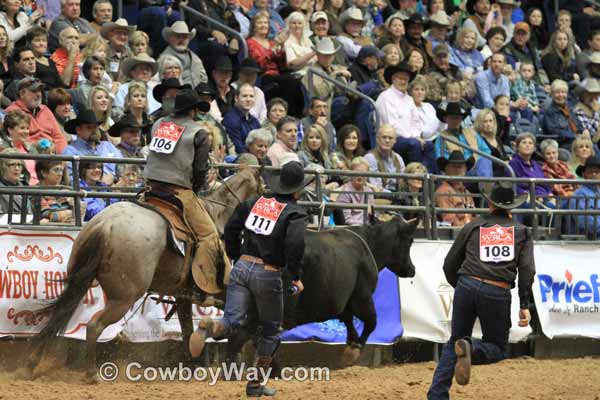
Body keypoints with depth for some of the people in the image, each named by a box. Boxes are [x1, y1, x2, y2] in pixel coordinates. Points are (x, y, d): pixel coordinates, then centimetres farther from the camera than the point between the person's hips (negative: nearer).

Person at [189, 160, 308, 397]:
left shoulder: (254, 203, 9)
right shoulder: (295, 214, -8)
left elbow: (231, 229, 10)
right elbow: (294, 246, -21)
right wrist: (297, 277, -9)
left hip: (242, 269, 4)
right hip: (268, 275, -4)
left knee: (232, 324, 0)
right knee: (271, 330, 15)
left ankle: (209, 327, -36)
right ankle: (255, 384, 19)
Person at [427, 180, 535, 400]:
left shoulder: (473, 227, 13)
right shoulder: (521, 232, 12)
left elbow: (449, 265, 15)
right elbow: (527, 270, 0)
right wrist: (524, 305, 0)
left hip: (467, 285, 2)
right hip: (498, 294, -1)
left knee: (454, 342, 16)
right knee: (497, 348, 15)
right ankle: (471, 350, -19)